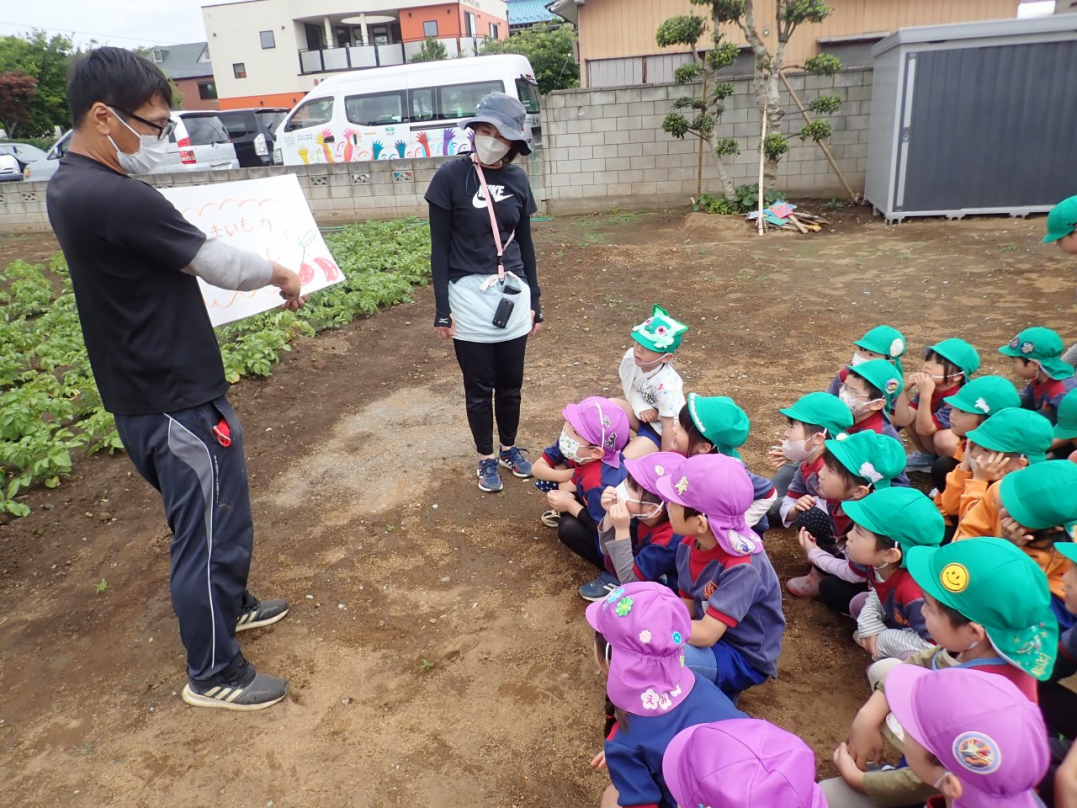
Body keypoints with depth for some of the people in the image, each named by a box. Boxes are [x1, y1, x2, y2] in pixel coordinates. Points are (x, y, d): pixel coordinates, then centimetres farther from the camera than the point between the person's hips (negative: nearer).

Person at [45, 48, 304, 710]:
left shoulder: (70, 186, 7)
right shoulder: (119, 199, -25)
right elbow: (219, 264, -17)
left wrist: (259, 274, 11)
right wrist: (279, 274, 2)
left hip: (142, 394, 10)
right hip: (179, 402, -10)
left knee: (211, 513, 25)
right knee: (213, 529, 4)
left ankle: (232, 606, 46)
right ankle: (214, 675, 21)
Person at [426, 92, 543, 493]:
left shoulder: (517, 179, 3)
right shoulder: (451, 175, -8)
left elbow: (525, 242, 11)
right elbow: (439, 247, -6)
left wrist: (535, 301, 12)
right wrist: (442, 309, -8)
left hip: (513, 295, 3)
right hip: (469, 298, -3)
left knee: (511, 382, 13)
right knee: (479, 386, 9)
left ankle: (509, 448, 35)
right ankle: (486, 457, 28)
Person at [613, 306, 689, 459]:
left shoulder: (665, 385, -36)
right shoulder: (631, 357, -18)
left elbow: (668, 427, -27)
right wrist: (641, 407, -18)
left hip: (659, 429, -7)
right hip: (642, 413, 7)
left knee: (626, 461, -24)